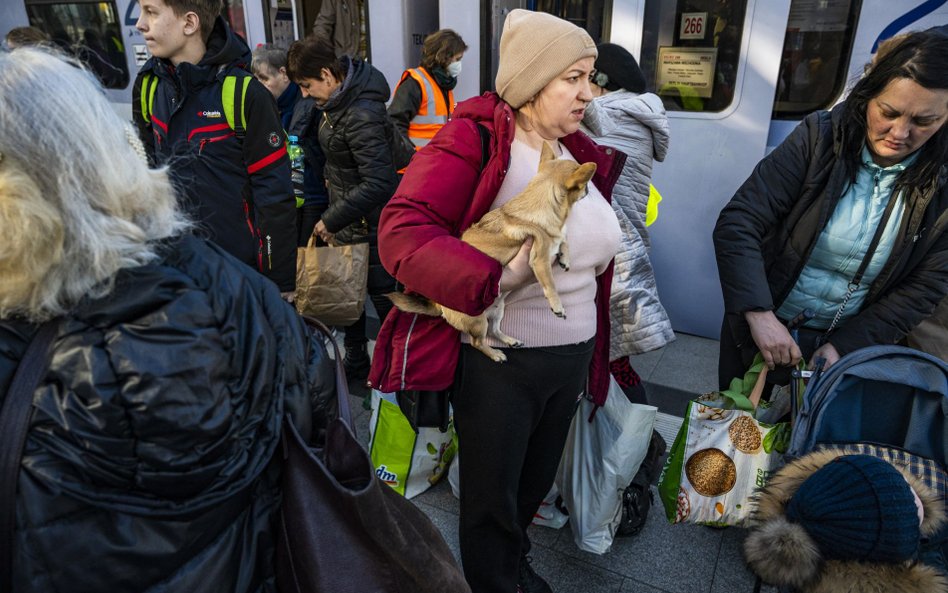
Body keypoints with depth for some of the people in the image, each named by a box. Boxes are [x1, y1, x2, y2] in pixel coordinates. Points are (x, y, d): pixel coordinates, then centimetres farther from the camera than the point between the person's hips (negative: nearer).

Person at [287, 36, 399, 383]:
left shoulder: (362, 116, -25)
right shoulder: (339, 101, 4)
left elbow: (378, 183, -30)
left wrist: (331, 220, -23)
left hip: (368, 226, -10)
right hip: (346, 220, 10)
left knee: (384, 298, 5)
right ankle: (356, 365, 38)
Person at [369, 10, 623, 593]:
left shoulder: (581, 154, 4)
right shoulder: (472, 140, -16)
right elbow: (402, 231, -26)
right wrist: (494, 277, -35)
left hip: (573, 357, 7)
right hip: (497, 361, -7)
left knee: (536, 482, 28)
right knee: (491, 495, 15)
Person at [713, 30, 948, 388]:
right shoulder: (819, 138, -16)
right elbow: (736, 224, -23)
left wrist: (844, 346, -17)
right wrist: (759, 315, -33)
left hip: (851, 341, 2)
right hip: (761, 327, -1)